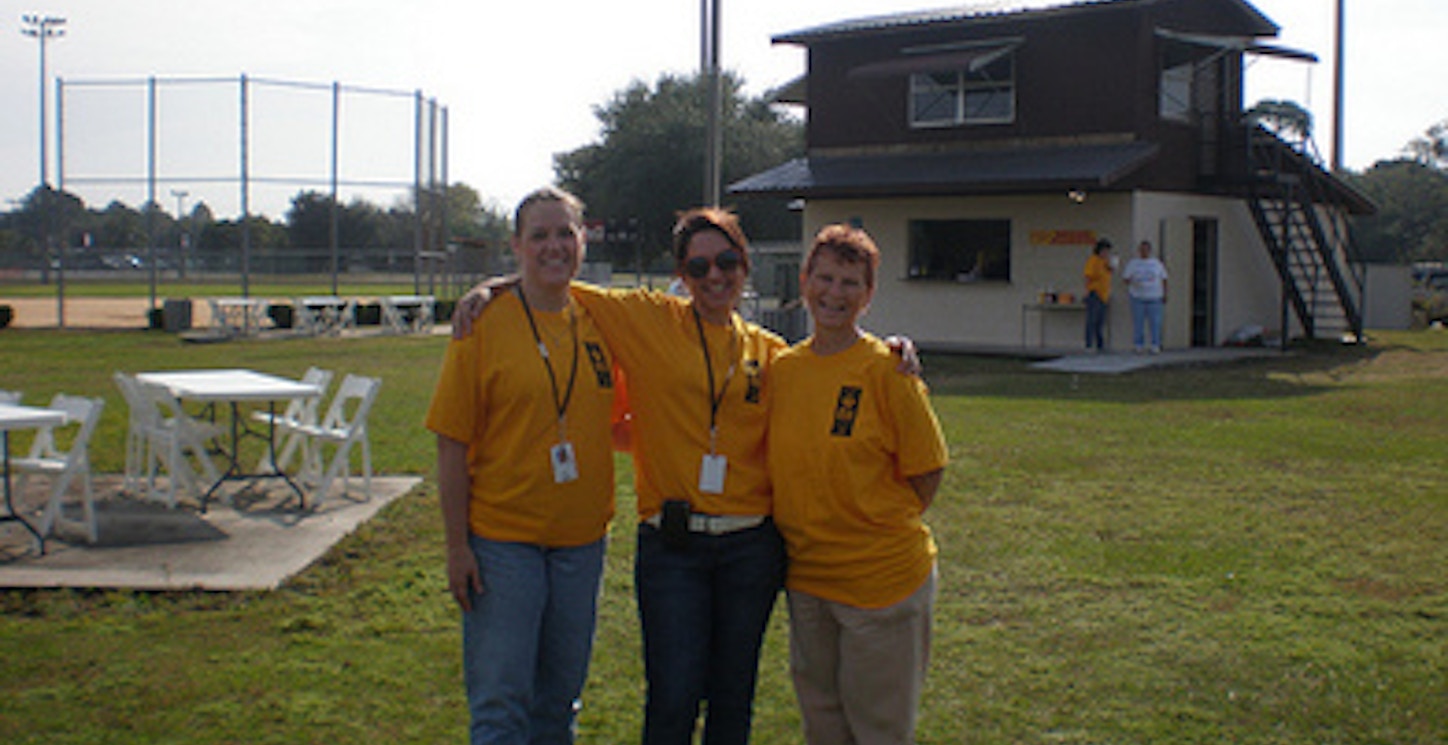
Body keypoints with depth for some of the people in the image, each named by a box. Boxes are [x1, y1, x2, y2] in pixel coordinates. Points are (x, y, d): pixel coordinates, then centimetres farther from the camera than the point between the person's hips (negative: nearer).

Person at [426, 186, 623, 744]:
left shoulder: (600, 321, 5)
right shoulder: (485, 323, -8)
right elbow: (452, 446, -8)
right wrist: (457, 547, -11)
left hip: (581, 539, 4)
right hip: (502, 537, -4)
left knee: (558, 700, 15)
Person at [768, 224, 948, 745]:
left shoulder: (885, 369, -12)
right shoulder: (783, 368, 3)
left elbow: (926, 472, -7)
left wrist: (885, 528, -1)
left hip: (882, 579, -5)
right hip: (805, 577, 5)